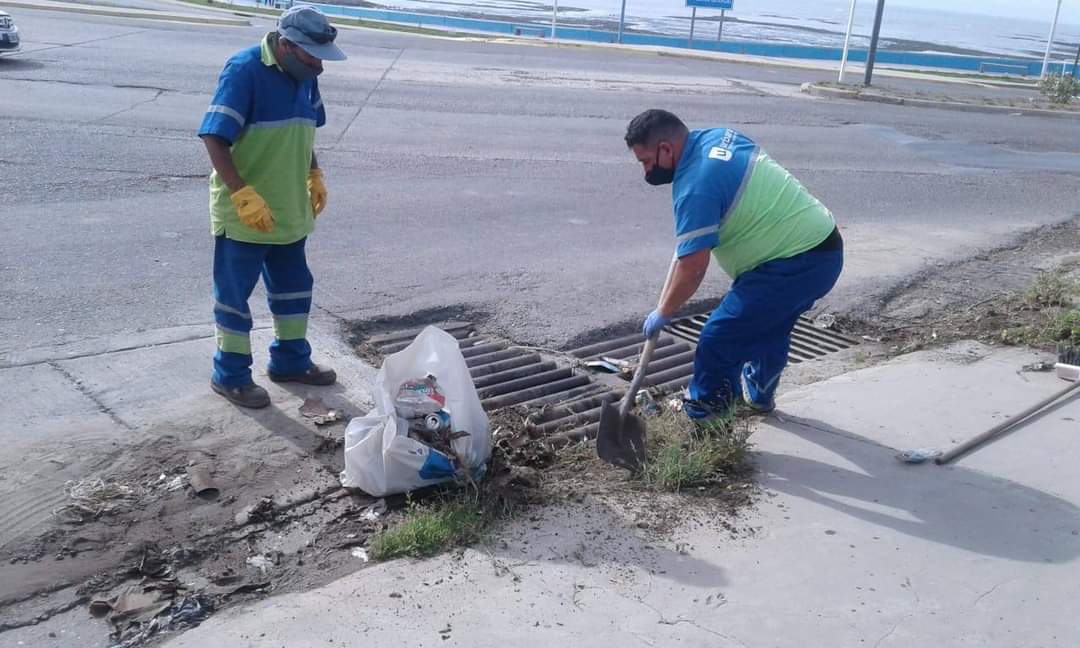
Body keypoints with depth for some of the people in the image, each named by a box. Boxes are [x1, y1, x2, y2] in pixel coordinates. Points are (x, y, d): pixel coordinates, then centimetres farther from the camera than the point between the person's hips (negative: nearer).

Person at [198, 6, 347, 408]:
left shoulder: (304, 76, 5)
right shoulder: (244, 70, -19)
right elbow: (214, 138, -23)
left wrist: (314, 176, 12)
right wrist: (244, 196, -28)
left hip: (289, 210, 8)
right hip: (245, 214, -8)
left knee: (294, 287, 17)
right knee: (235, 292, 5)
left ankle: (290, 361, 34)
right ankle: (230, 375, 19)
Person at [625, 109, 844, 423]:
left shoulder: (695, 187, -21)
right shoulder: (718, 135, 7)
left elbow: (692, 269, -20)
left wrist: (662, 314, -6)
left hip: (797, 264, -11)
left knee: (719, 339, -6)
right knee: (770, 328, 29)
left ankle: (703, 410, 12)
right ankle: (759, 394, 48)